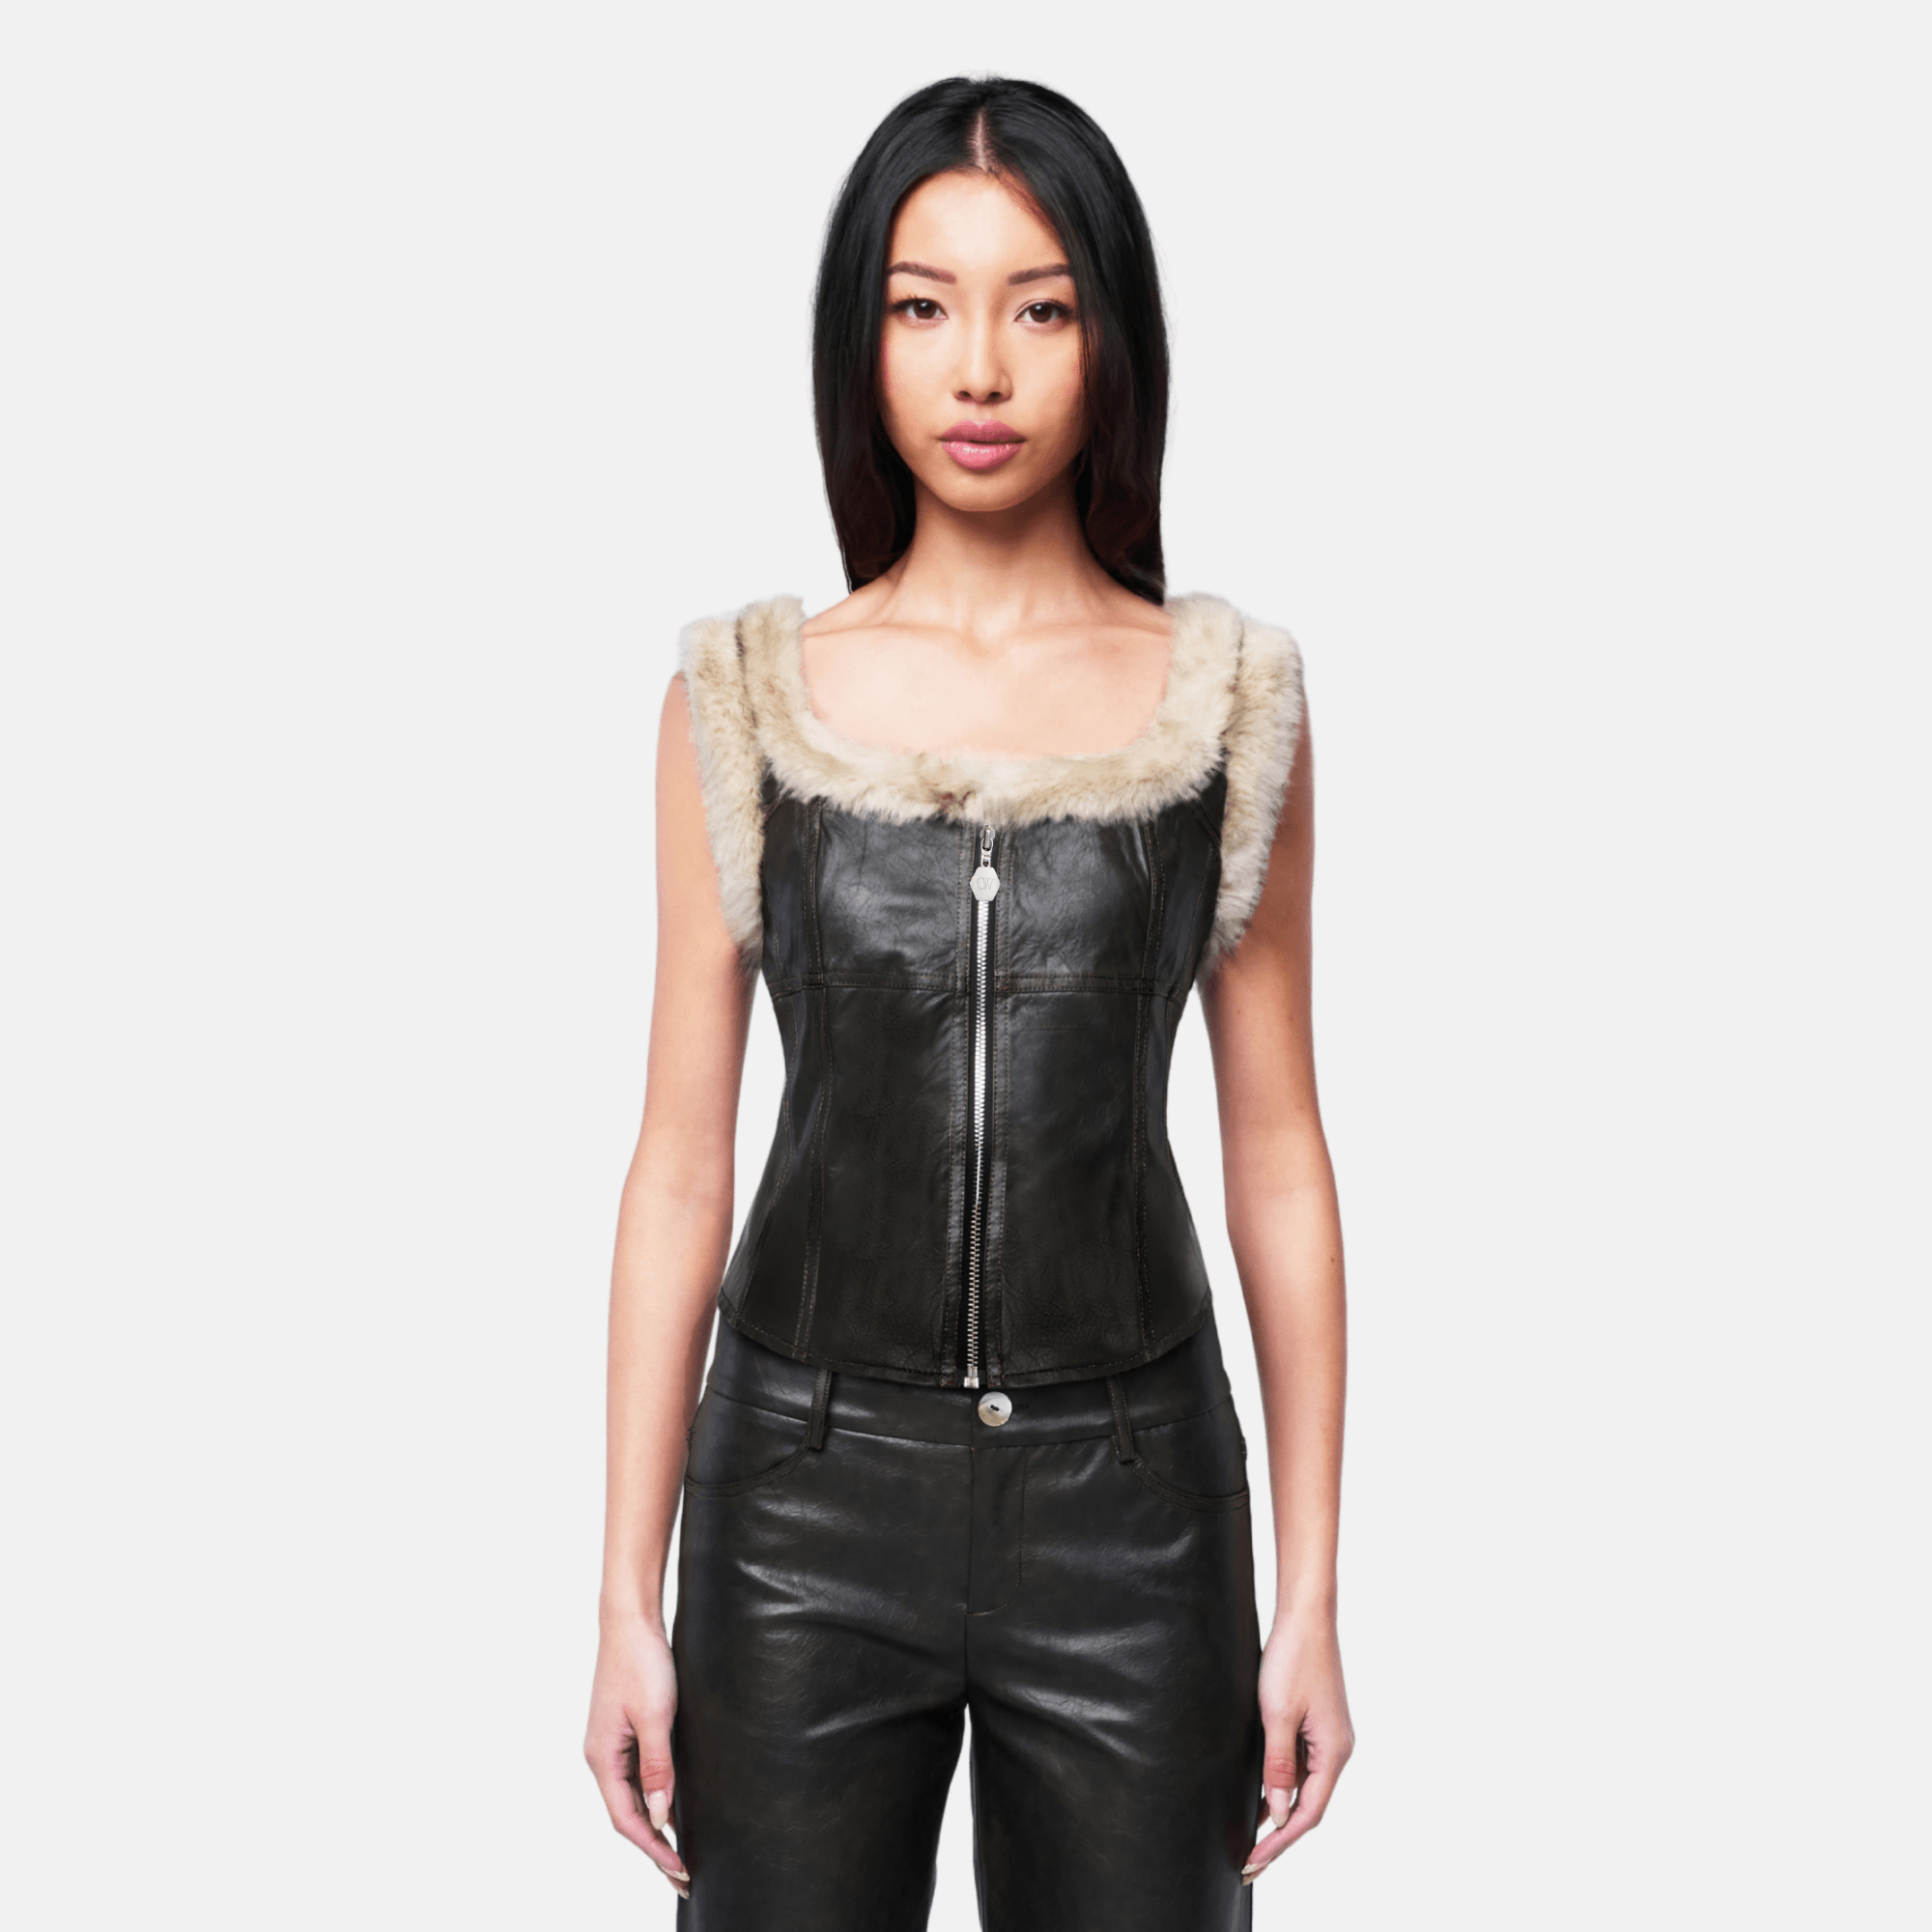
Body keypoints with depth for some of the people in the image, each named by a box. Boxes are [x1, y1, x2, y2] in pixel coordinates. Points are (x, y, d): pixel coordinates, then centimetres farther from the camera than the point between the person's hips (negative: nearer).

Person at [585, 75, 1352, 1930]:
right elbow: (680, 1164, 1)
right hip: (809, 1496, 0)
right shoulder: (746, 704, -1)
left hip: (1131, 1500, 0)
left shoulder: (1230, 700, -1)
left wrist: (1311, 1595, 2)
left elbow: (1276, 1153, 2)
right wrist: (629, 1600, 0)